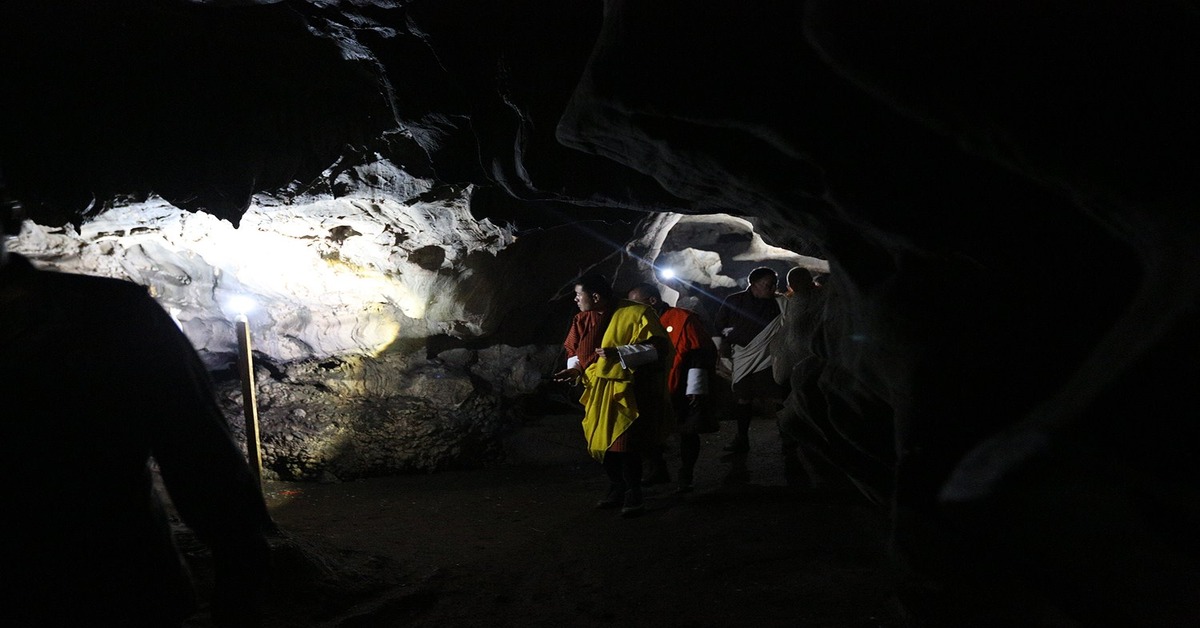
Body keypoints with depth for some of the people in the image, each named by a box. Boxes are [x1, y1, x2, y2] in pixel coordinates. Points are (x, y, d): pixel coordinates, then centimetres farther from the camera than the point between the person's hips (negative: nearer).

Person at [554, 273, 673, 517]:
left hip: (626, 393, -6)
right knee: (602, 442, 11)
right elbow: (574, 350, 19)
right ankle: (617, 489, 29)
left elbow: (657, 347, -17)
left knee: (625, 445, -7)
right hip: (597, 392, 6)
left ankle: (633, 495, 10)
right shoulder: (583, 319, 7)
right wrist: (575, 368, -2)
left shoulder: (636, 313, -13)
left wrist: (620, 353, -26)